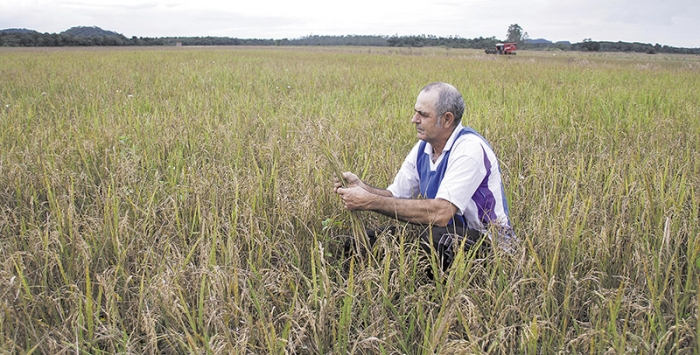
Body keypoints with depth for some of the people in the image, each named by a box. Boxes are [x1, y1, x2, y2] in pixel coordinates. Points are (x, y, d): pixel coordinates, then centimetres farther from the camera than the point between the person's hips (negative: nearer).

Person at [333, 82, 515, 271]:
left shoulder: (470, 148, -22)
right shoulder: (423, 148, 3)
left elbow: (440, 213, -33)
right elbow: (395, 196, 4)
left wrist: (371, 202, -30)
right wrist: (362, 187, -17)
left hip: (487, 242, -6)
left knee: (435, 236, -37)